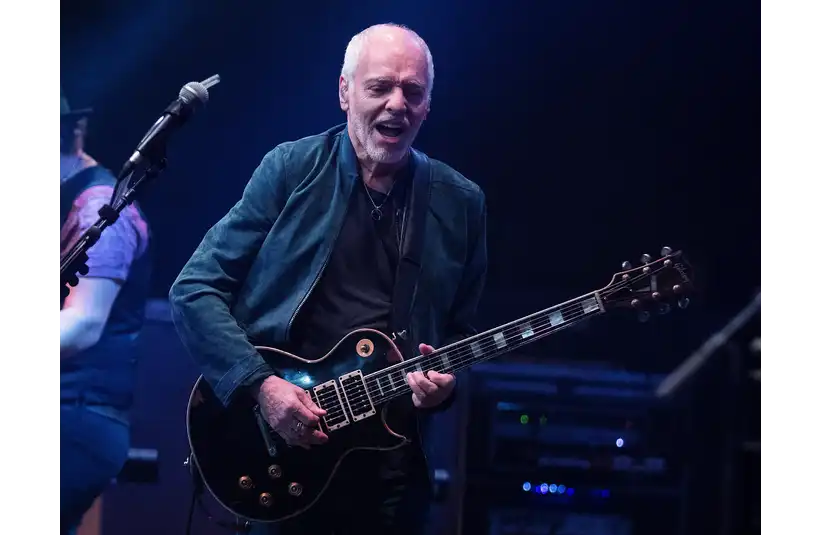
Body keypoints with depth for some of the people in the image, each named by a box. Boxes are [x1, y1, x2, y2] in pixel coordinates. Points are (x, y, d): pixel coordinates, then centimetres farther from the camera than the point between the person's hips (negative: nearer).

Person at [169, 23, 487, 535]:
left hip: (390, 466, 2)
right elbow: (194, 290, -5)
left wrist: (445, 379, -8)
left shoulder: (460, 203, 4)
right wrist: (260, 384, -16)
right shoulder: (291, 170, -3)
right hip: (272, 453, -2)